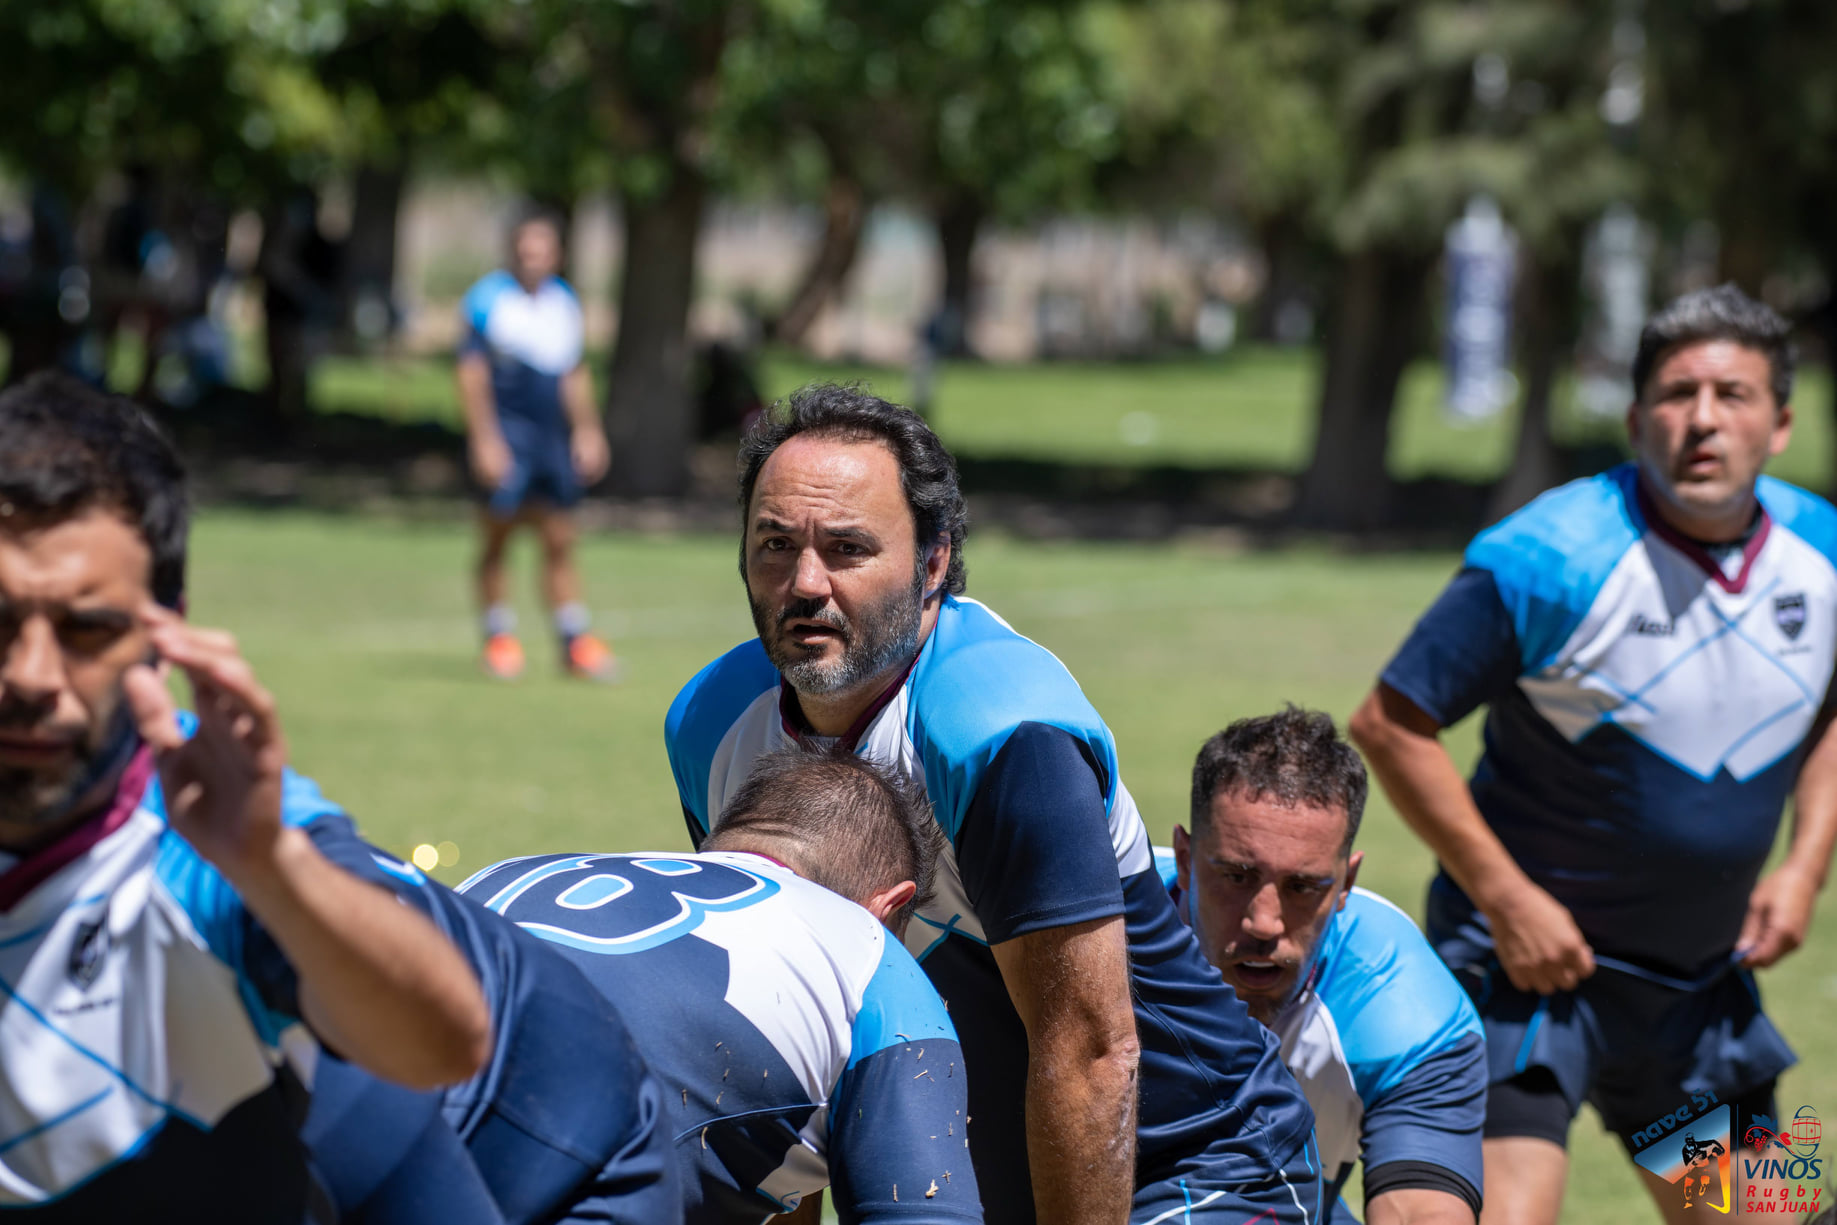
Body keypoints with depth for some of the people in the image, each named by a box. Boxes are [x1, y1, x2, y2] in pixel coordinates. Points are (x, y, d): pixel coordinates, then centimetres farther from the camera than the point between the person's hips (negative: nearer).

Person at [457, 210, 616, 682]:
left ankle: (575, 642, 10)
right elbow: (472, 375, -8)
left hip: (553, 435, 5)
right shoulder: (488, 300, -5)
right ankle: (499, 637, 11)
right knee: (496, 535, -1)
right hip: (504, 434, -5)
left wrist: (587, 431, 15)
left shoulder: (564, 302, 12)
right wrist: (485, 440, -13)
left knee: (559, 541, 6)